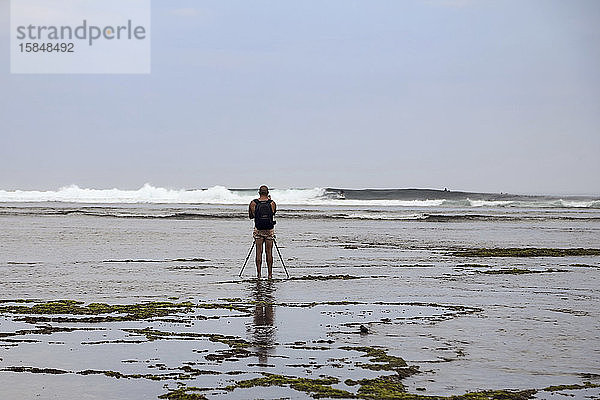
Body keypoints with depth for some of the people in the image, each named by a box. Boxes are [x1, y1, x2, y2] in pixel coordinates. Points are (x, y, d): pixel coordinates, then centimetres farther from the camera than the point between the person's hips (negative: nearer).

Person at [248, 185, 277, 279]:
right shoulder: (272, 203, -5)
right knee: (269, 252, 5)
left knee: (259, 252, 4)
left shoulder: (253, 203, -5)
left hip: (258, 230, 0)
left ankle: (259, 274, 2)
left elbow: (251, 216, 6)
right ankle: (270, 274, 7)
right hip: (270, 230, 0)